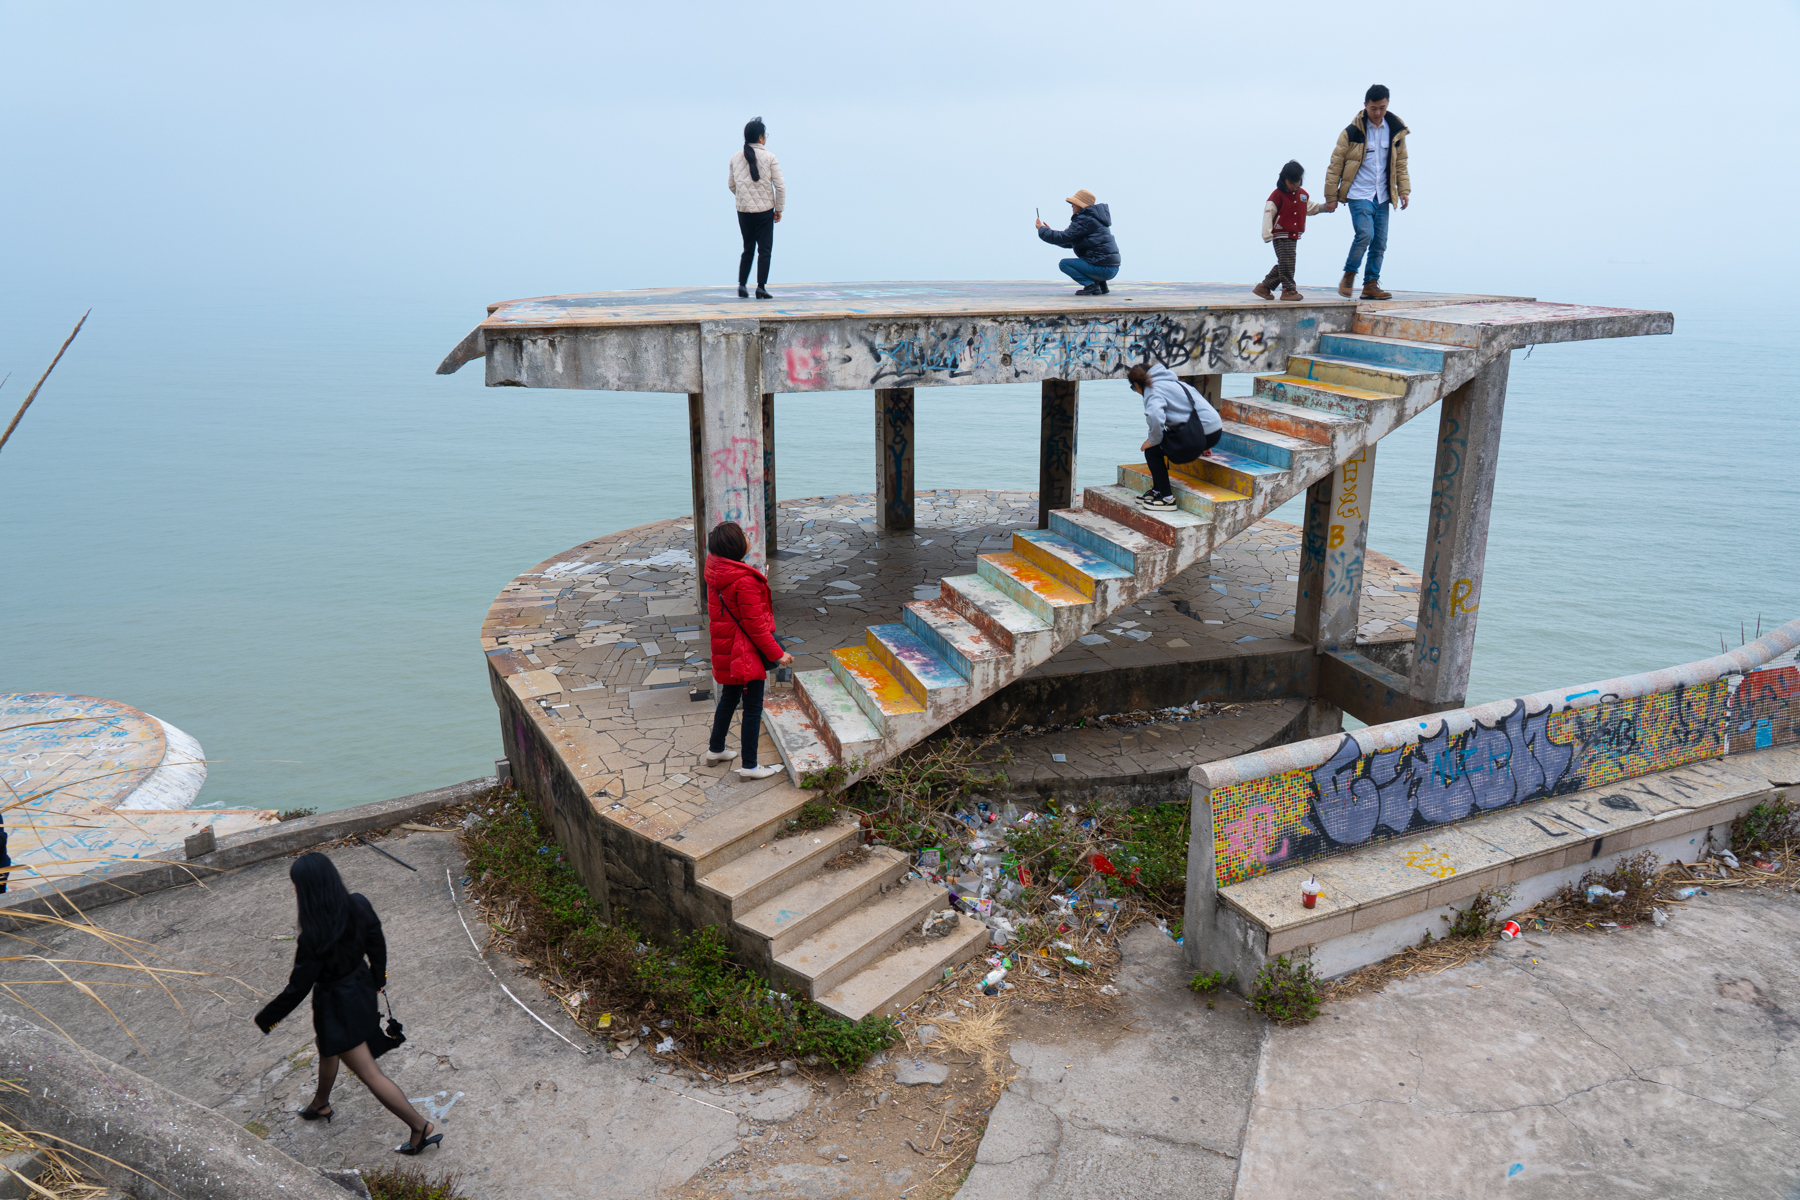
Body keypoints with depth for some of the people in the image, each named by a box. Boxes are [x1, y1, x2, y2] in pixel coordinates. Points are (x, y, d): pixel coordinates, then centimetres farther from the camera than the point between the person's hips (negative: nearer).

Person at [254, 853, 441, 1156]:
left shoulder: (315, 938, -34)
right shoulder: (358, 904, -16)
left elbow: (297, 988, -22)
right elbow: (377, 944, 2)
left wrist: (265, 1020, -5)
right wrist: (378, 978, 21)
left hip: (336, 1005, -8)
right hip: (361, 988, 8)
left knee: (370, 1074, 7)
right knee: (327, 1050, 34)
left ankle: (420, 1126, 15)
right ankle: (320, 1104, 59)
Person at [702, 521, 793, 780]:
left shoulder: (715, 572, 0)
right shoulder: (744, 581, -26)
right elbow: (755, 624, -22)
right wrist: (777, 654, -13)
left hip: (725, 649, 9)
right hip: (746, 653, -9)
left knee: (728, 698, 25)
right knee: (753, 708, 3)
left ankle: (715, 749, 39)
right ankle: (749, 766, 11)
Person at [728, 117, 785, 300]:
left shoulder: (735, 158, 4)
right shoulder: (769, 158, -7)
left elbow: (731, 185, 11)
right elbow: (780, 186, -7)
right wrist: (779, 209, 3)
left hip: (743, 211, 4)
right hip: (765, 211, -4)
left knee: (748, 249, 16)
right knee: (764, 250, 2)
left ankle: (742, 285, 11)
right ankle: (761, 287, -2)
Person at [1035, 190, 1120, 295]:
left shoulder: (1084, 220, -11)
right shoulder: (1092, 218, 21)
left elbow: (1064, 237, -16)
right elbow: (1070, 243, 23)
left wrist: (1041, 229, -4)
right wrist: (1049, 231, 18)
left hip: (1103, 269, -10)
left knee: (1064, 264, -5)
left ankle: (1091, 284, -12)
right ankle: (1100, 283, 13)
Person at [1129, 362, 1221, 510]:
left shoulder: (1153, 389, -5)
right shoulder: (1171, 381, 25)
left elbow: (1155, 416, -27)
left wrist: (1153, 440, -8)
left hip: (1201, 434, -10)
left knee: (1152, 449, 2)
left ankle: (1167, 498, 5)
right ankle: (1158, 490, 29)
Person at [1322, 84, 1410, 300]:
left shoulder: (1396, 131, 8)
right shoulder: (1352, 132, -5)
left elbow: (1401, 164, 16)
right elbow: (1335, 165, -1)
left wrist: (1404, 190, 5)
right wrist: (1331, 197, -3)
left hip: (1382, 197, 5)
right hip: (1359, 194, -4)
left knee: (1380, 243, 2)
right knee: (1365, 234, -20)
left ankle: (1371, 284, 11)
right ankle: (1349, 274, 0)